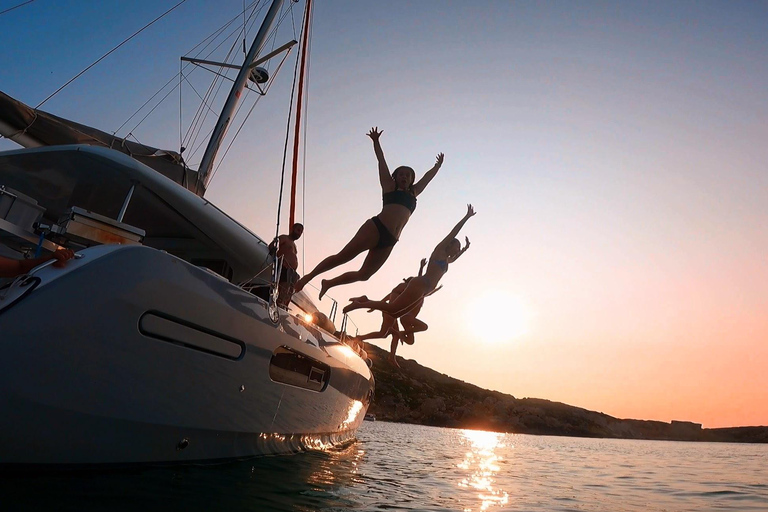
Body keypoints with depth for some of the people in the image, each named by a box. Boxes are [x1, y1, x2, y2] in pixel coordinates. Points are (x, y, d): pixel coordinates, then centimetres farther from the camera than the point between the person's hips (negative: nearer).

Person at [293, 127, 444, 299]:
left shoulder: (413, 193, 26)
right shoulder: (389, 186, 14)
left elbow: (427, 176, 38)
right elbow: (381, 162, 12)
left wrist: (438, 165, 49)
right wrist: (376, 141, 11)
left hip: (389, 241, 5)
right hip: (376, 228, -5)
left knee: (364, 274, 3)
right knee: (343, 256, -10)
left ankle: (328, 283, 18)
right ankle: (309, 276, 2)